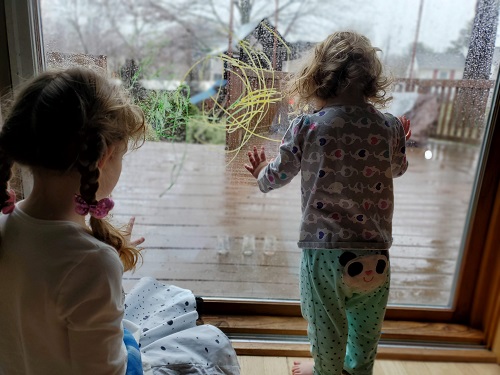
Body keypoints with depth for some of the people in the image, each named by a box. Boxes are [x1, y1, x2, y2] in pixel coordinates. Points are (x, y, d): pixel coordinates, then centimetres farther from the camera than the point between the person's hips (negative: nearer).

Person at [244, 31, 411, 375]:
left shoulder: (307, 126, -12)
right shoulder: (390, 127, -3)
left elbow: (278, 175, 0)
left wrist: (261, 172, 23)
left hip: (324, 248, -3)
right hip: (375, 251, 4)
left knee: (327, 321, 21)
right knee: (366, 321, 29)